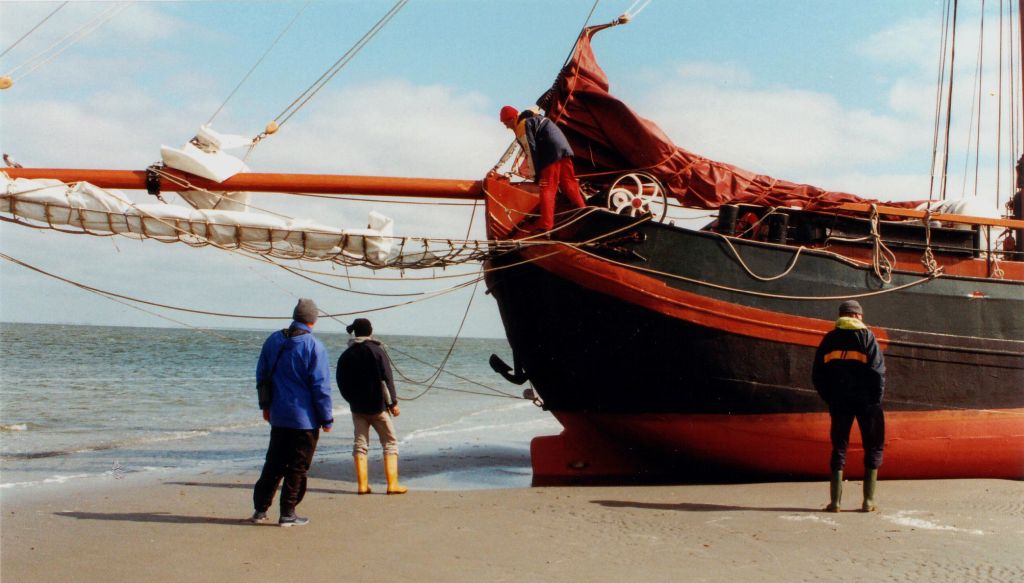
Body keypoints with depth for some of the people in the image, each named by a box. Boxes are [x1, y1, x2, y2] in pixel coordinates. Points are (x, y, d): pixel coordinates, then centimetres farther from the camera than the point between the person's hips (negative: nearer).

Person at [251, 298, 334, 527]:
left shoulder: (274, 340, 5)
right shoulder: (314, 346, -14)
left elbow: (262, 375, 13)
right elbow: (321, 385, -14)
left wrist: (265, 405, 23)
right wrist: (327, 418, -6)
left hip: (278, 415, 6)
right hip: (305, 417, -6)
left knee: (274, 463, 16)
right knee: (297, 467, 3)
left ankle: (260, 509, 18)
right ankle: (288, 514, 5)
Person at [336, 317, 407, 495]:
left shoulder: (346, 355, 3)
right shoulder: (376, 351, -10)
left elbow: (341, 383, 9)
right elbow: (387, 379, -12)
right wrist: (393, 402, -8)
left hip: (357, 407, 4)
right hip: (378, 406, -4)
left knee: (360, 445, 8)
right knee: (390, 443, 5)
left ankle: (362, 484, 4)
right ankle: (392, 484, 0)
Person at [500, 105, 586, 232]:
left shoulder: (522, 126, -4)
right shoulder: (533, 117, 25)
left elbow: (531, 151, -10)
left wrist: (536, 174, -6)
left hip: (552, 155, -9)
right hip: (564, 148, 9)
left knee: (547, 188, -8)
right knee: (569, 184, 13)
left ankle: (546, 223, -14)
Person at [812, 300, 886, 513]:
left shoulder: (829, 339, 10)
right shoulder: (866, 336, 0)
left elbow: (817, 375, 6)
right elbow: (878, 371, -8)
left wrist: (830, 399, 13)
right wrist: (876, 400, -1)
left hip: (839, 401, 3)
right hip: (865, 401, -3)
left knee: (839, 447, 10)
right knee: (873, 447, 8)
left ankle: (835, 501, 2)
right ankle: (868, 500, 1)